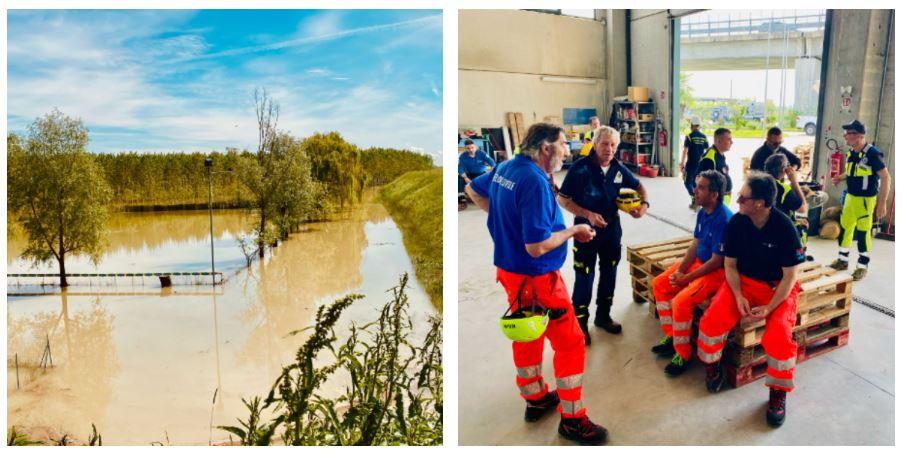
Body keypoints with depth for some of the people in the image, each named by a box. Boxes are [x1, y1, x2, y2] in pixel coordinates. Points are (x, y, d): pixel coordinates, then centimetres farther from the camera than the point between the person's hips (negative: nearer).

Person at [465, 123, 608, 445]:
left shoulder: (505, 168, 1)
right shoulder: (535, 182, -26)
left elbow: (473, 190, 21)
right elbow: (537, 247, -29)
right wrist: (573, 231, -14)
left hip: (509, 270, 9)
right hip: (536, 279, -9)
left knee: (527, 334, 23)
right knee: (570, 343, 4)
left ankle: (535, 399, 40)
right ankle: (572, 420, 16)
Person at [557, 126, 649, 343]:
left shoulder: (619, 169, -2)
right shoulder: (580, 168, -17)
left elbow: (638, 186, 16)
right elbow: (562, 199, -14)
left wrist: (644, 203, -4)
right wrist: (588, 215, -23)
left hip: (611, 230, 5)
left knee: (609, 273, 16)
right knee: (585, 277, 1)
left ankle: (603, 315, 35)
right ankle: (580, 323, 16)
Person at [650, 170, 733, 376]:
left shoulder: (724, 219, -27)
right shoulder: (703, 212, 1)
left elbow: (717, 261, -24)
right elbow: (695, 245, 6)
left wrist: (686, 278, -18)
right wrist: (679, 270, -7)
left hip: (718, 271, -10)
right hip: (698, 262, 10)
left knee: (681, 301, -25)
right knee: (659, 284, 6)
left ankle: (683, 354, -5)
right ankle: (671, 336, 15)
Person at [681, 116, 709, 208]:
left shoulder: (689, 136, -10)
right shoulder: (704, 137, 5)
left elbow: (685, 151, -14)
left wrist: (682, 163, -10)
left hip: (691, 163, -5)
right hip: (701, 164, 5)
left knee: (688, 182, 4)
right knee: (696, 182, 16)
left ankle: (694, 198, -15)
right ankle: (697, 201, 17)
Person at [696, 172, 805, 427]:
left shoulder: (785, 228, -18)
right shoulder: (736, 223, -8)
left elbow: (790, 276, -13)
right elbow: (730, 265, 0)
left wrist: (769, 308, -21)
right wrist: (739, 296, -15)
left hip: (778, 288, -2)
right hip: (743, 283, 3)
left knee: (779, 336, -27)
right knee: (712, 321, -22)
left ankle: (778, 392, -2)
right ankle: (712, 367, 8)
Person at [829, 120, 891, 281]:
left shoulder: (872, 153, -19)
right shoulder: (851, 152, 4)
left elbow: (886, 177, -19)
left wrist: (882, 203, -21)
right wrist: (841, 177, 1)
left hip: (866, 200, -7)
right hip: (850, 197, 7)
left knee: (863, 233, 1)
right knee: (845, 229, 13)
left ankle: (862, 266, 14)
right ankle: (842, 260, 27)